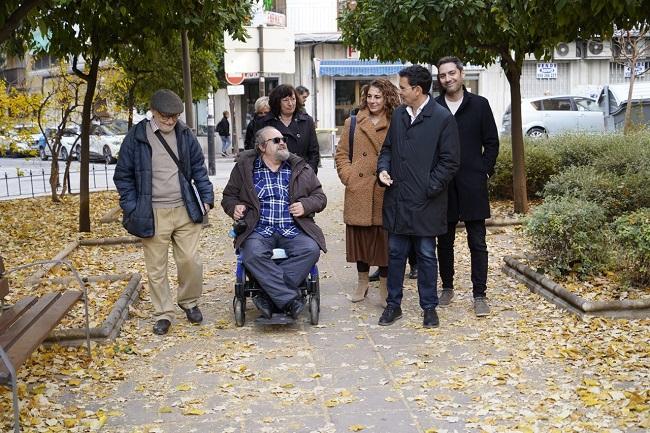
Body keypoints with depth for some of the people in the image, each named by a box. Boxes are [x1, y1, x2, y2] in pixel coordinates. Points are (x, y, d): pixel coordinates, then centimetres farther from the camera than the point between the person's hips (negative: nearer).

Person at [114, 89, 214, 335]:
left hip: (185, 211, 2)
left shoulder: (185, 135, 5)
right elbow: (123, 176, 1)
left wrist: (207, 197, 2)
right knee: (156, 268, 5)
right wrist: (132, 209, -5)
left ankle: (189, 302, 26)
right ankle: (164, 314, 19)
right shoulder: (137, 137, -4)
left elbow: (198, 168, 12)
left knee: (191, 261, 2)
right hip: (153, 215, -2)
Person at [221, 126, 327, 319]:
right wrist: (234, 207, -2)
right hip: (259, 230, -1)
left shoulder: (301, 168, 16)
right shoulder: (245, 168, 13)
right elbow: (228, 196, 21)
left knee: (311, 249, -30)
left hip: (293, 230, 1)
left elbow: (319, 197, 19)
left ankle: (271, 296, -26)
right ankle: (290, 299, -31)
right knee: (253, 254, -35)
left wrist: (305, 205, -2)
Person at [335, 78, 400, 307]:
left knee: (385, 240, 2)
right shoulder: (352, 123, 8)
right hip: (358, 193, 2)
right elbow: (341, 154, 10)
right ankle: (362, 284, 26)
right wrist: (349, 177, -2)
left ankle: (384, 288, 14)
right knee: (360, 237, 10)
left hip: (385, 194, -2)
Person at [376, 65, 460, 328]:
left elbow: (450, 161, -9)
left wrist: (429, 188, -13)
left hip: (425, 201, -5)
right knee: (395, 253, 11)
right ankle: (393, 304, 22)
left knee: (426, 255, 6)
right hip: (396, 198, 5)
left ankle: (429, 307, 18)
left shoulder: (443, 118, -8)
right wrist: (383, 168, 1)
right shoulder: (398, 115, 10)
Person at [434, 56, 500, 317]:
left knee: (477, 243, 0)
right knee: (444, 241, 11)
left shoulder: (479, 105, 2)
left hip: (472, 185, -1)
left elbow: (491, 142, 4)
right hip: (442, 185, 2)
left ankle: (479, 295, 6)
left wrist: (484, 171, -2)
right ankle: (447, 288, 24)